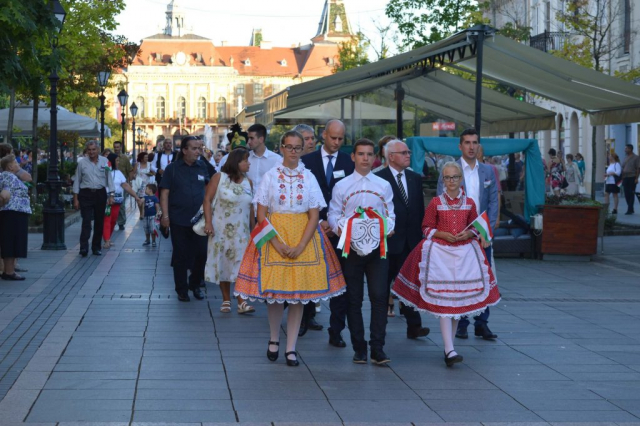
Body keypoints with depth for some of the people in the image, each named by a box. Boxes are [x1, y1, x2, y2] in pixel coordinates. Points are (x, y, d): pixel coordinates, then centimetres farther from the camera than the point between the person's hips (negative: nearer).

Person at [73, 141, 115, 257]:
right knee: (86, 221, -11)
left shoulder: (104, 161, 3)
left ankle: (96, 247, 18)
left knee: (99, 222, 7)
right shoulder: (82, 163, 1)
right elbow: (77, 181, 5)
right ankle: (84, 248, -17)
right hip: (86, 194, -2)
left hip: (100, 194, 2)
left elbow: (109, 179, 5)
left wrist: (111, 195, -2)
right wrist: (76, 198, 2)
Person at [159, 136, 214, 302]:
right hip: (179, 220, -3)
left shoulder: (202, 167, 7)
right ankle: (182, 290, 15)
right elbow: (164, 193, -3)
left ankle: (195, 284, 22)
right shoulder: (172, 168, -2)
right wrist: (165, 216, -10)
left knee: (202, 253, 1)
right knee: (181, 256, 4)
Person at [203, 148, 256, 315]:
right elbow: (207, 200, -6)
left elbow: (251, 207, 12)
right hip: (221, 230, -2)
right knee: (222, 264, 4)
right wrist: (208, 222, -15)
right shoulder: (219, 178, -3)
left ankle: (241, 302, -8)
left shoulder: (248, 182, 8)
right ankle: (226, 300, 14)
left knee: (241, 265, -7)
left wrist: (253, 229, 9)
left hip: (241, 231, 2)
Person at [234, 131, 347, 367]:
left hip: (303, 238, 1)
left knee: (299, 293, 0)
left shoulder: (309, 178, 3)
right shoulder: (271, 176, 1)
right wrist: (277, 243, -11)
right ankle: (274, 339, 22)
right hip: (274, 235, -1)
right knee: (273, 292, -1)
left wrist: (301, 246, -11)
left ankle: (291, 348, 7)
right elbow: (261, 214, -1)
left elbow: (314, 216, 0)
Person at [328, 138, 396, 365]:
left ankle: (377, 349, -4)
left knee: (379, 297, -8)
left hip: (377, 248, 0)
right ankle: (359, 349, 12)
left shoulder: (384, 186, 11)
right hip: (351, 248, 0)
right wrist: (338, 227, -13)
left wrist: (389, 228, -8)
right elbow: (333, 214, 7)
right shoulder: (341, 186, 7)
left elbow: (390, 214, 12)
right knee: (354, 299, 4)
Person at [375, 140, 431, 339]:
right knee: (383, 283, 8)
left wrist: (420, 234, 6)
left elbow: (420, 209, 12)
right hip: (389, 240, -4)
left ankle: (414, 326, -2)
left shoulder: (415, 178, 11)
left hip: (411, 240, 4)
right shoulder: (379, 179, -8)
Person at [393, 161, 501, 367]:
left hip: (464, 252, 3)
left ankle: (449, 343, 23)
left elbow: (476, 227, 14)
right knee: (443, 299, -11)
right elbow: (426, 228, 2)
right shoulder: (435, 203, 0)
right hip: (440, 252, -3)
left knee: (459, 298, 7)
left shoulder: (469, 203, 7)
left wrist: (469, 234, -7)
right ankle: (449, 350, -17)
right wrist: (442, 234, -14)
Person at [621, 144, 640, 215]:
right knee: (626, 194, 5)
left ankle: (630, 209, -9)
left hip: (632, 178, -6)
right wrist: (621, 178, 12)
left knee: (631, 194, -8)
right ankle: (631, 209, 14)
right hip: (625, 178, 7)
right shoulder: (625, 157, 17)